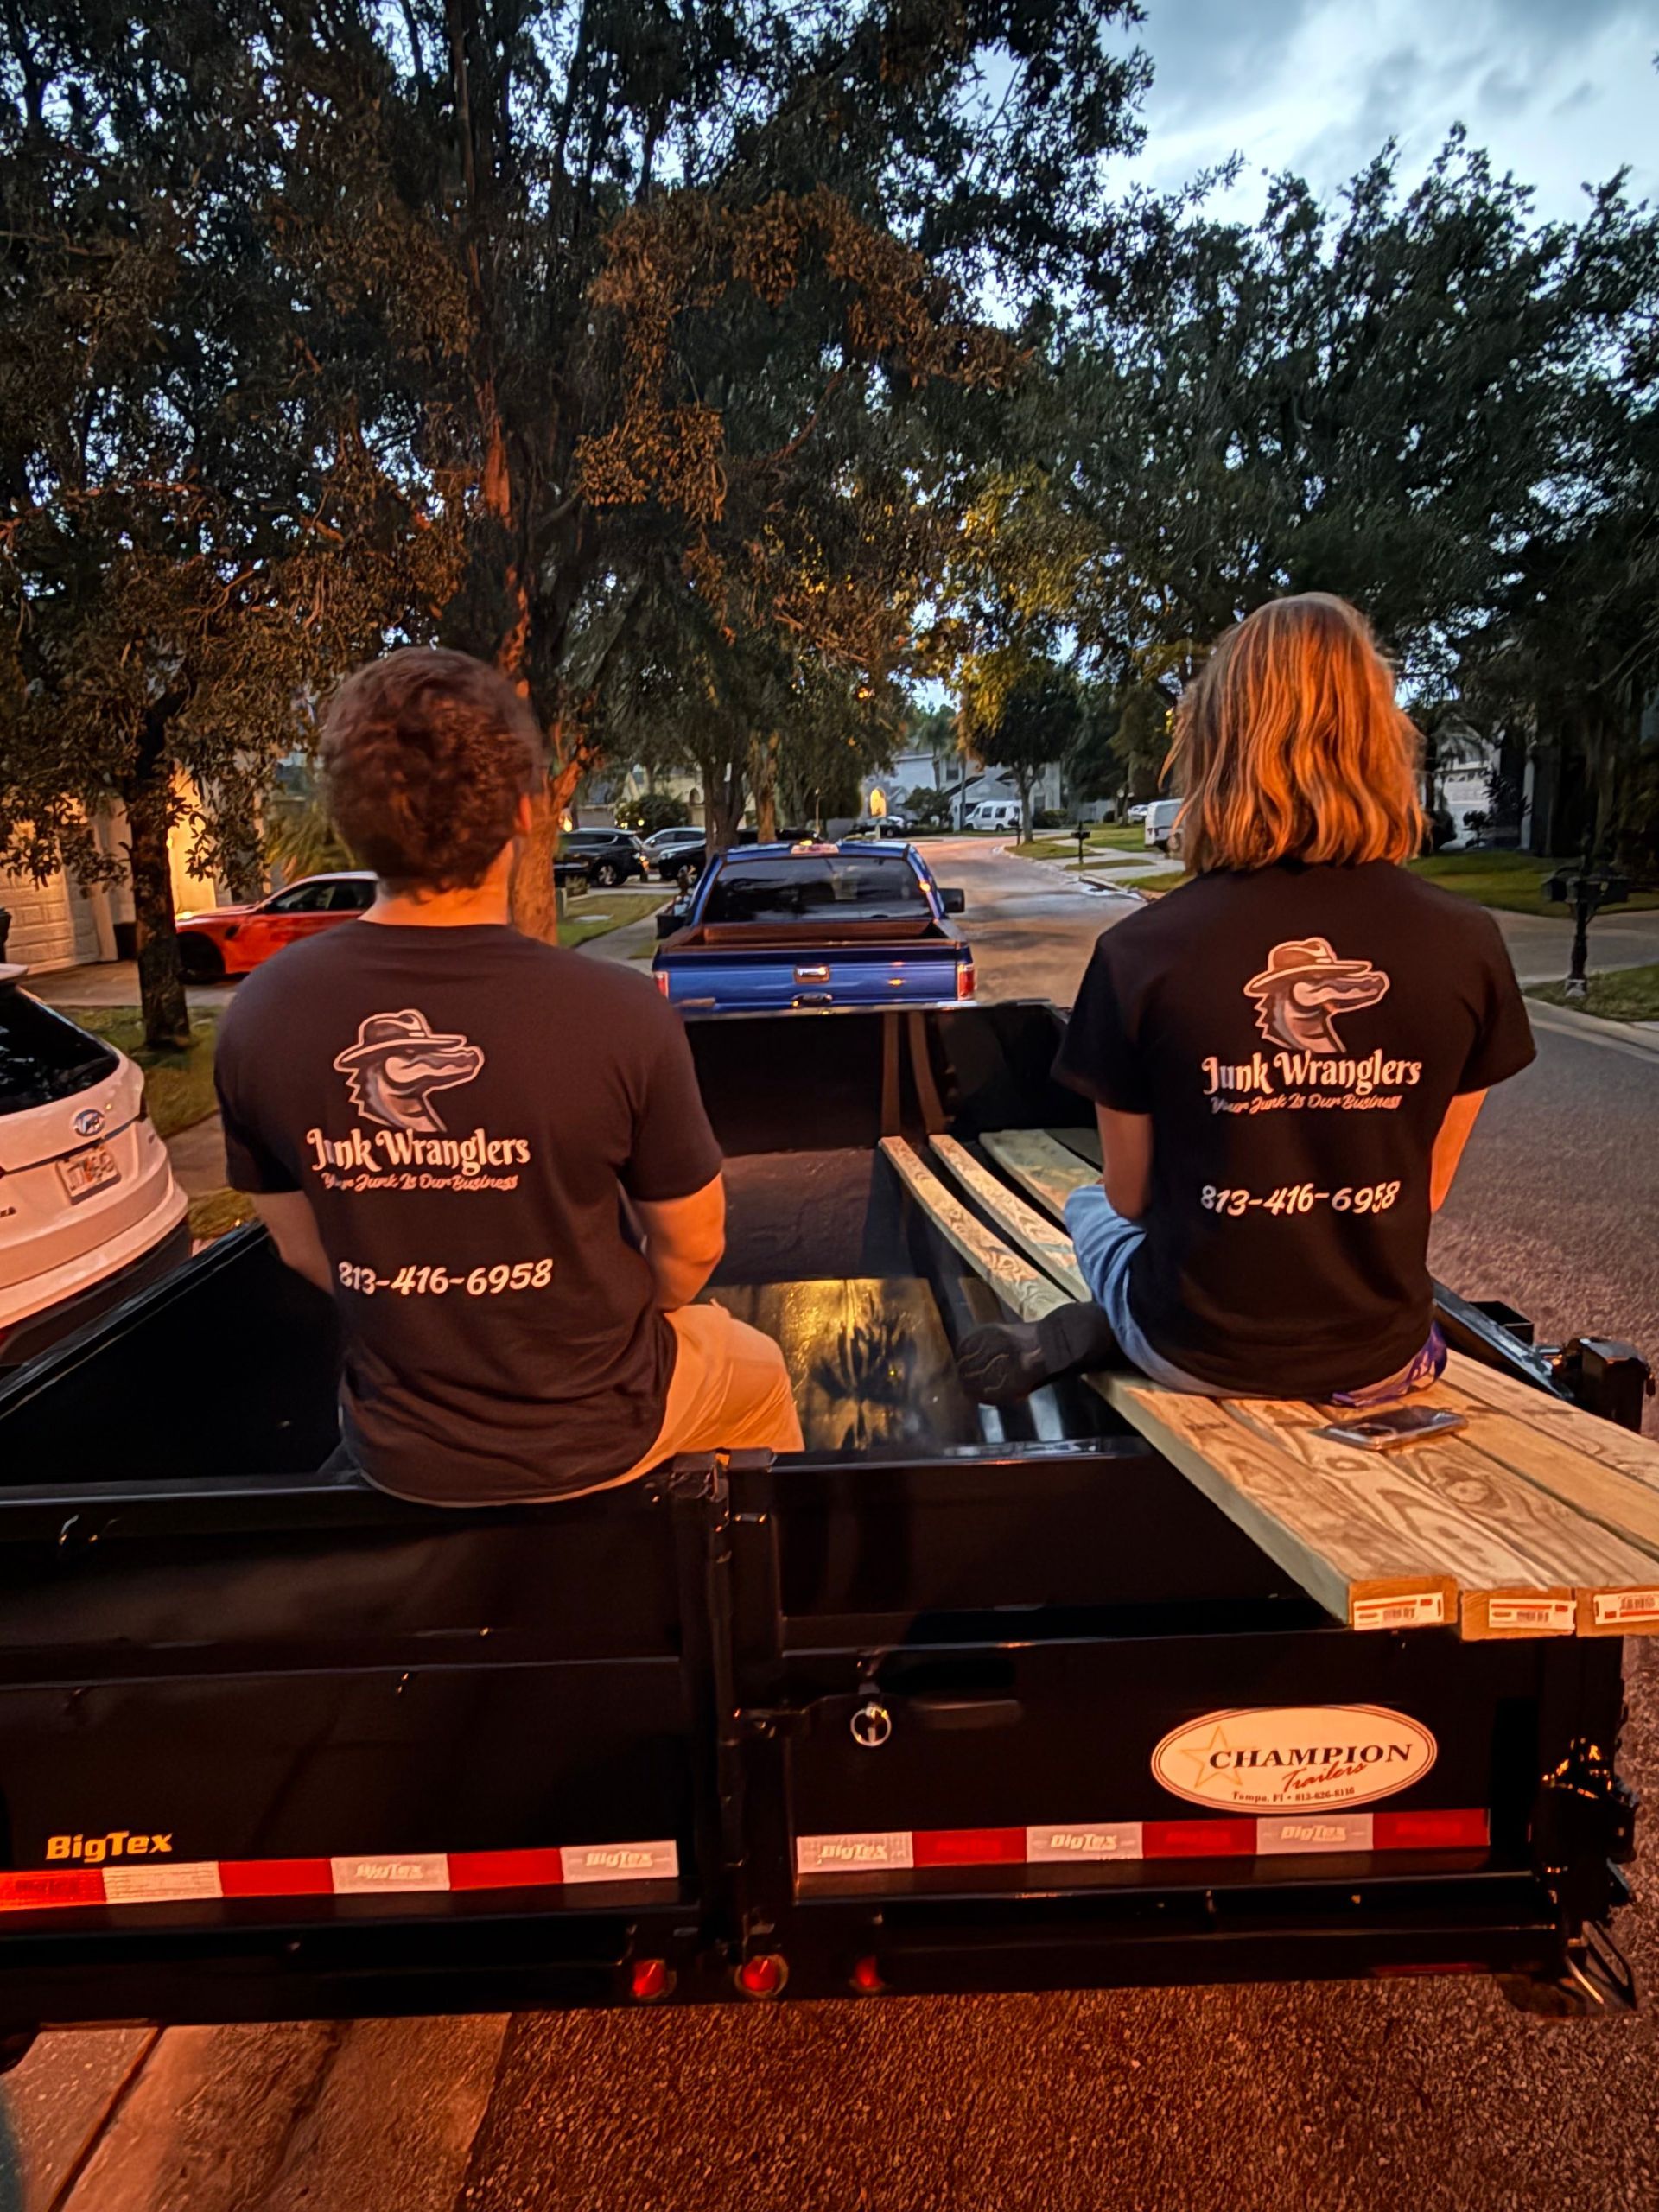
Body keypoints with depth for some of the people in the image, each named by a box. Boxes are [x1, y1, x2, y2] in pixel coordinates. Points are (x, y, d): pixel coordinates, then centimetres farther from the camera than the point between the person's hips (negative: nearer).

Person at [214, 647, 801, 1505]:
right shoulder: (619, 1013, -28)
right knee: (759, 1370, 29)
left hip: (398, 1452, 4)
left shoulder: (259, 1016, -17)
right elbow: (691, 1247, -13)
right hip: (596, 1436, -3)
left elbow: (304, 1248, -3)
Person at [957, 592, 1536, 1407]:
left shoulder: (1140, 951, -19)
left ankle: (1076, 1340, 5)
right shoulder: (1466, 945, -13)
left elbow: (1129, 1196, -5)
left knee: (1089, 1209, 33)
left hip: (1199, 1352, -1)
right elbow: (1427, 1187, 1)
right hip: (1378, 1362, 2)